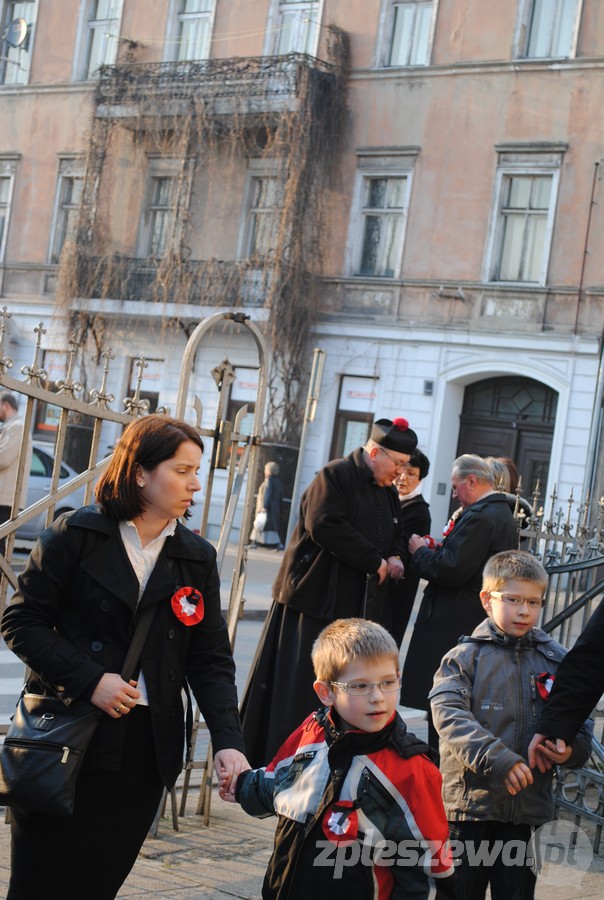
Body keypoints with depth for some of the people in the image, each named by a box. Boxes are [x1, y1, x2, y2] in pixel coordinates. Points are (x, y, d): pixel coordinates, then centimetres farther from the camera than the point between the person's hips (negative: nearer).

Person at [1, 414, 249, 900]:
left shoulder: (198, 558, 6)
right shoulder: (77, 535, -5)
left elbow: (212, 659, 4)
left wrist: (227, 741, -10)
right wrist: (89, 681, -17)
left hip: (146, 746, 3)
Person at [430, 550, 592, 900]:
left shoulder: (557, 660, 7)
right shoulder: (465, 656, -3)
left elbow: (580, 723, 11)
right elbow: (450, 715, -16)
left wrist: (571, 749, -12)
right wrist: (497, 759, -27)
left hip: (526, 808, 2)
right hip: (468, 803, -2)